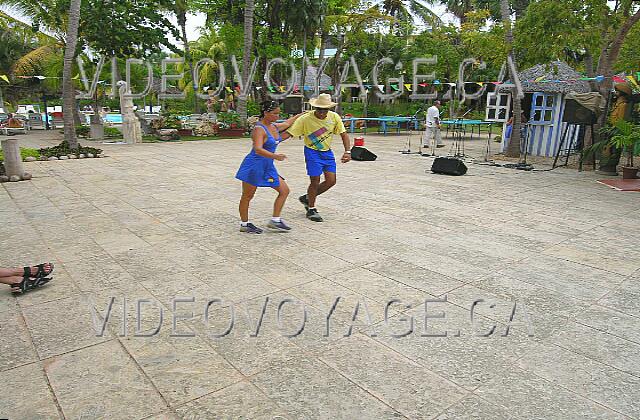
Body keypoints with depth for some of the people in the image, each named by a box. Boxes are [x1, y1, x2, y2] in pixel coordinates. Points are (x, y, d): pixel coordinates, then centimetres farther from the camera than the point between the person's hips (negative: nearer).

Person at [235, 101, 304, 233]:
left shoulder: (274, 126, 8)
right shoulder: (259, 129, -19)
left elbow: (287, 123, 31)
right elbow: (258, 149, -32)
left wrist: (300, 115, 40)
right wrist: (274, 156, -45)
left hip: (268, 167, 9)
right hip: (255, 166, -9)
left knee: (284, 190, 5)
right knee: (247, 196, 5)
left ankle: (275, 220, 11)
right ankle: (244, 224, 18)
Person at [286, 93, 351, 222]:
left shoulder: (334, 117, -8)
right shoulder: (305, 119, -18)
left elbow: (343, 134, -1)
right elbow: (289, 133, -17)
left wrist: (348, 151, -14)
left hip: (327, 152, 5)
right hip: (312, 152, -5)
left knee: (331, 181, 1)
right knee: (315, 182, -5)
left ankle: (307, 198, 22)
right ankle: (311, 210, 16)